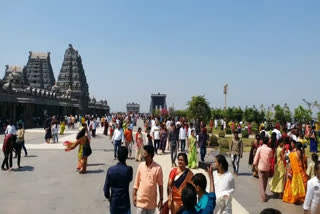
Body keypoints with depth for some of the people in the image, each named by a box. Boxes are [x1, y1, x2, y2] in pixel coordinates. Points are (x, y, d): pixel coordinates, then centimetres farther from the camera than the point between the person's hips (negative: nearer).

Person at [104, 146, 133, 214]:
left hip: (114, 203, 2)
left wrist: (108, 197, 14)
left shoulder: (110, 170, -10)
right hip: (124, 203, -2)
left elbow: (106, 188, -4)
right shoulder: (129, 169, -16)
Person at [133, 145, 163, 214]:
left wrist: (161, 199, -4)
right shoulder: (141, 165, -3)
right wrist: (134, 195, 3)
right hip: (141, 199, 1)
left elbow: (160, 185, -5)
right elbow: (136, 182, 4)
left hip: (152, 201, -1)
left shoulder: (157, 168, -11)